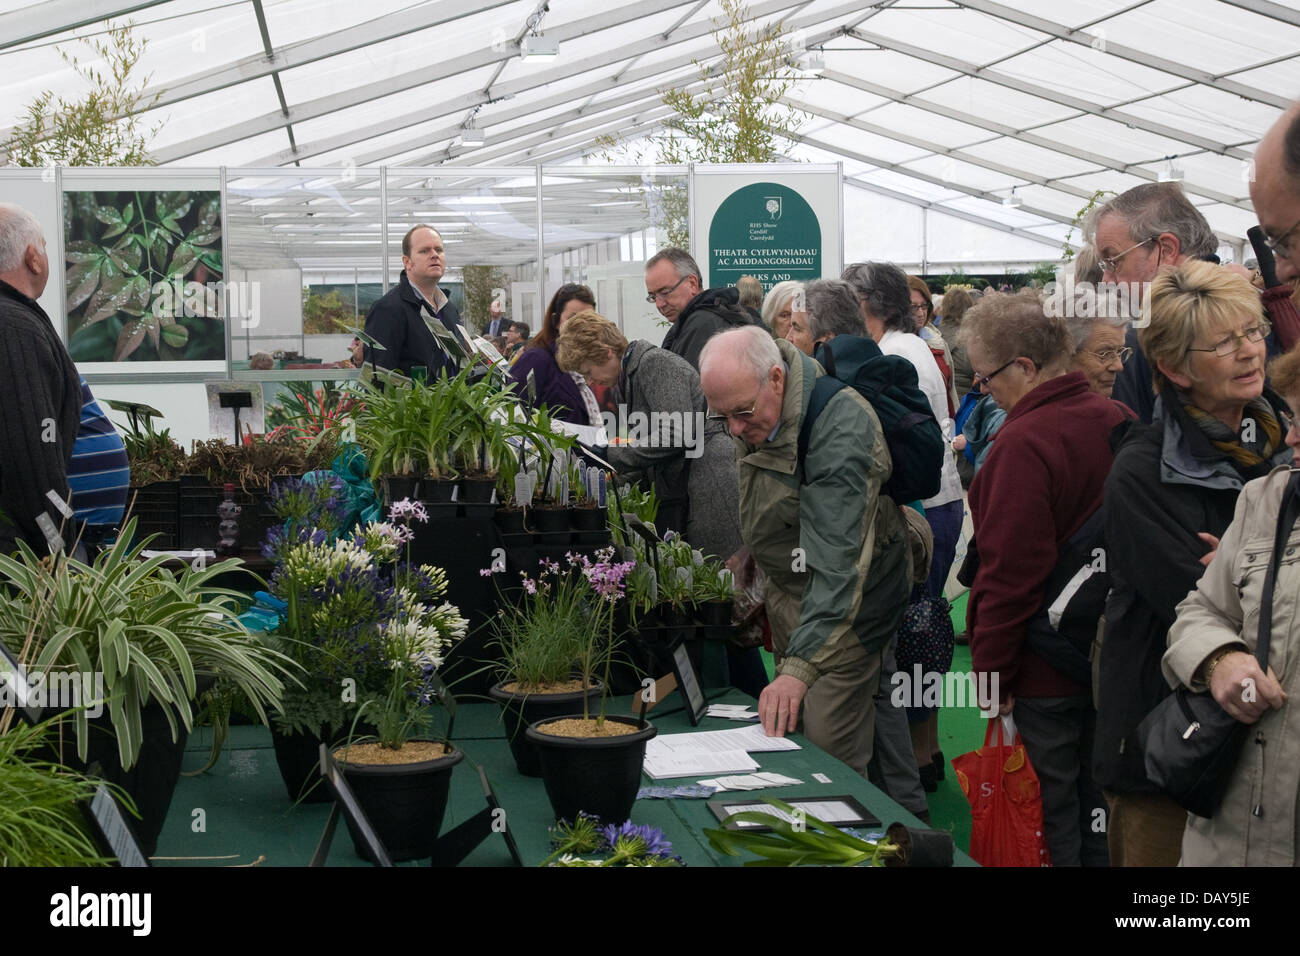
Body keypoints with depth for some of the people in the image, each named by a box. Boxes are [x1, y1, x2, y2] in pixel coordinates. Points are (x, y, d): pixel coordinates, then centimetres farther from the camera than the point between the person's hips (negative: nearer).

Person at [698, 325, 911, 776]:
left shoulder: (840, 429, -30)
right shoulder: (754, 416, -3)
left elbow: (836, 562, -35)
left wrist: (801, 666, -41)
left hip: (849, 600, -8)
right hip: (786, 590, 8)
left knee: (829, 745, -10)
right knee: (784, 731, 10)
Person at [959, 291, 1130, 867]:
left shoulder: (1024, 442, -24)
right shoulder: (1117, 421, 1)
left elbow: (1010, 573, -23)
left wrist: (990, 670, -12)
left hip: (1047, 668, -8)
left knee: (1053, 799, 6)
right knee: (1096, 785, 20)